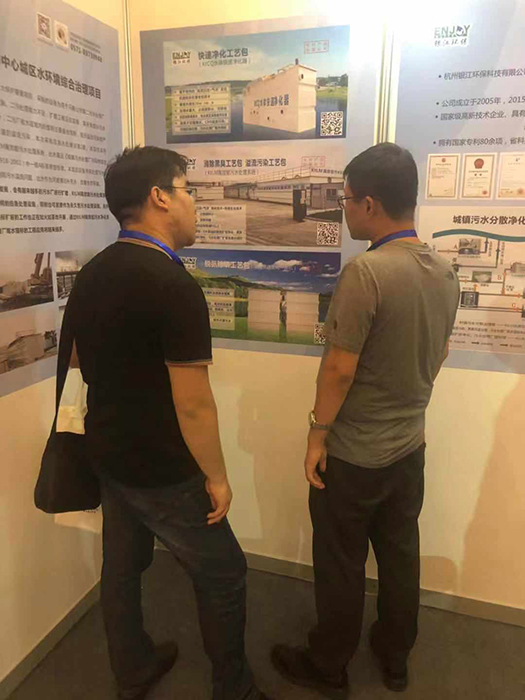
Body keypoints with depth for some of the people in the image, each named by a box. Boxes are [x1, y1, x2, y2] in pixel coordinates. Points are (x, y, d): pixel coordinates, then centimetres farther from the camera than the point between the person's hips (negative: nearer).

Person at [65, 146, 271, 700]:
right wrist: (216, 477, -12)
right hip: (160, 471, -8)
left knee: (122, 565, 23)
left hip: (107, 453, 9)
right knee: (223, 575, 12)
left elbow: (77, 356, 15)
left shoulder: (92, 273, 1)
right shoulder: (173, 285, -26)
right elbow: (193, 405, -25)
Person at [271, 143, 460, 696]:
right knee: (400, 555, 22)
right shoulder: (445, 273, 0)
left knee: (341, 565, 12)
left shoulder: (365, 271, -25)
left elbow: (339, 368, -22)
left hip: (354, 453, -7)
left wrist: (318, 433, -9)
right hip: (410, 445, 7)